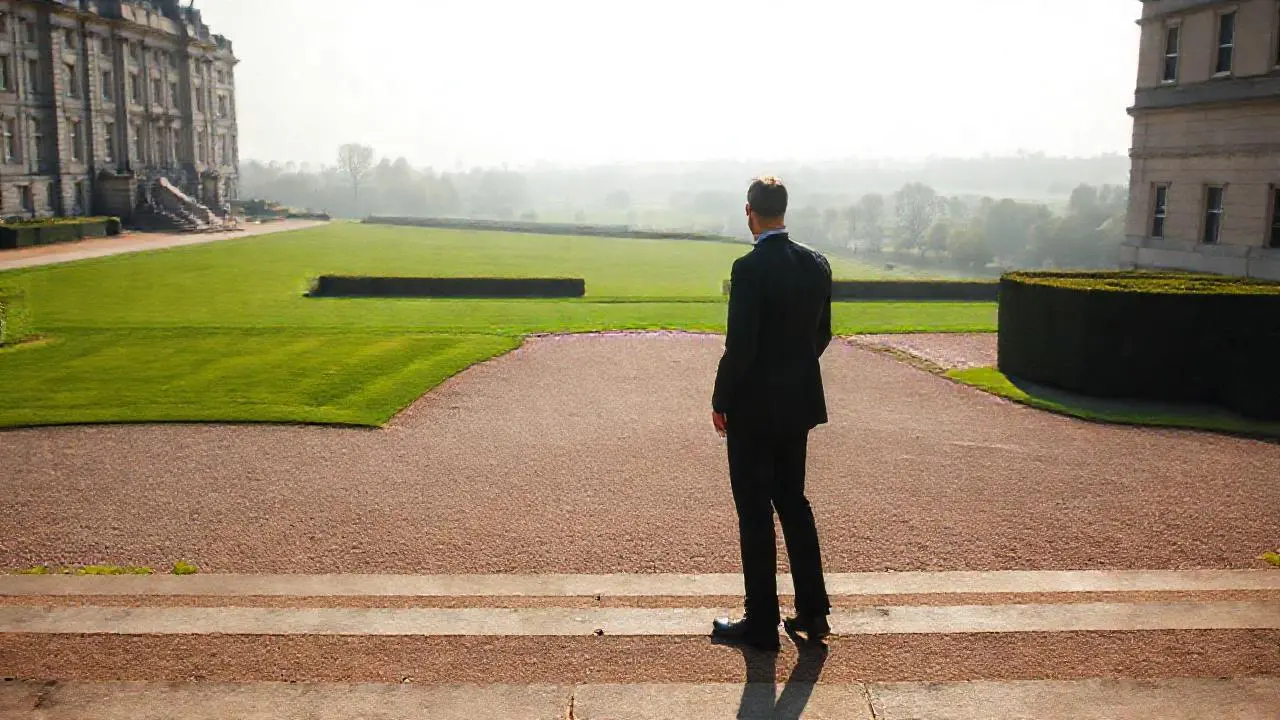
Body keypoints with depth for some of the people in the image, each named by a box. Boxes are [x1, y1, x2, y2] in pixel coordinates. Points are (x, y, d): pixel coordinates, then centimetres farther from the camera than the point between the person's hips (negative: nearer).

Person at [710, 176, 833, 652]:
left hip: (754, 407, -7)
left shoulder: (750, 268, -19)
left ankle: (762, 625, 14)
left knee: (755, 511, 4)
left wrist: (720, 401, -8)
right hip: (800, 403, 7)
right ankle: (812, 612, 24)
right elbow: (822, 333, 10)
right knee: (793, 499, 19)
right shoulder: (816, 264, 3)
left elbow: (740, 345, -20)